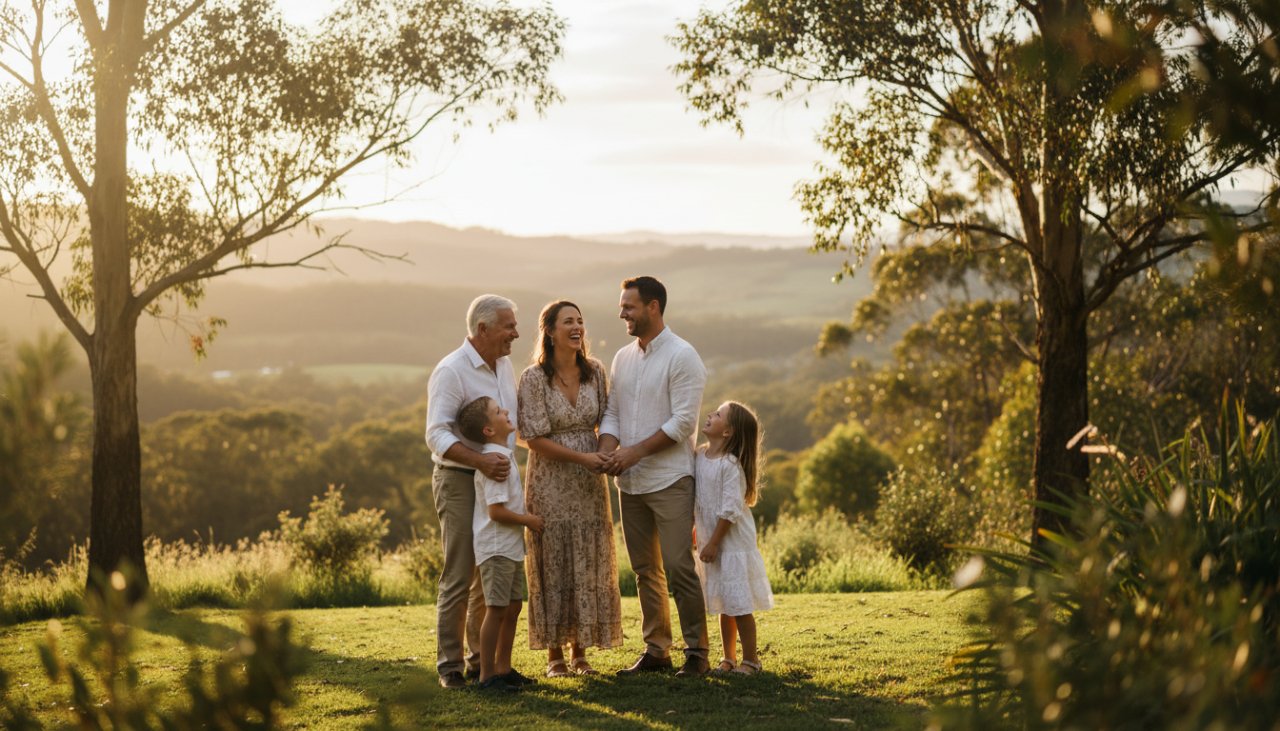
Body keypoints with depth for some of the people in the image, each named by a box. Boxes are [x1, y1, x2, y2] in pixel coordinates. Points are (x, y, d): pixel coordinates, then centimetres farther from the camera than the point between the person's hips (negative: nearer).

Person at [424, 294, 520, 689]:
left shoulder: (505, 366, 11)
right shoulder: (451, 371, -14)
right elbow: (437, 435, -22)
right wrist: (480, 460, -33)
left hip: (497, 482, 8)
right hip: (460, 482, -8)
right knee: (459, 579, -5)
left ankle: (481, 658, 22)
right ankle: (450, 666, 3)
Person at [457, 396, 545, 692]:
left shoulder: (501, 456, 13)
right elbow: (496, 510, -24)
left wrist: (525, 519, 10)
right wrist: (528, 520, -13)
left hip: (510, 548, 10)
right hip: (496, 548, -10)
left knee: (513, 608, 15)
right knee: (496, 610, -6)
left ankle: (503, 668, 24)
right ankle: (487, 676, 0)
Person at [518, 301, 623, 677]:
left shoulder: (594, 371, 3)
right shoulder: (533, 378, -11)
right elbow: (535, 438, -13)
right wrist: (582, 457, -18)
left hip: (590, 483, 4)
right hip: (550, 483, -4)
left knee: (590, 564, 5)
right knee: (553, 564, 0)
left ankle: (581, 652, 15)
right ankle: (554, 654, 9)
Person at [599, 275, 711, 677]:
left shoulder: (682, 357, -9)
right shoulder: (623, 358, 13)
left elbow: (683, 422, -15)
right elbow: (612, 413, 12)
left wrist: (636, 451, -18)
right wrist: (609, 451, -8)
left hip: (669, 479, -7)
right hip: (630, 481, 7)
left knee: (678, 568, -7)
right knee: (645, 570, 10)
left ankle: (696, 651, 1)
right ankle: (656, 649, 18)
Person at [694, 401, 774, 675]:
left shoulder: (731, 465, -18)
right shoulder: (700, 456, 6)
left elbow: (730, 510, -20)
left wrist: (714, 543, -18)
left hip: (733, 544, -8)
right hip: (712, 543, 8)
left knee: (740, 605, -3)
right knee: (724, 606, 15)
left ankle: (751, 660, 7)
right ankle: (729, 658, 24)